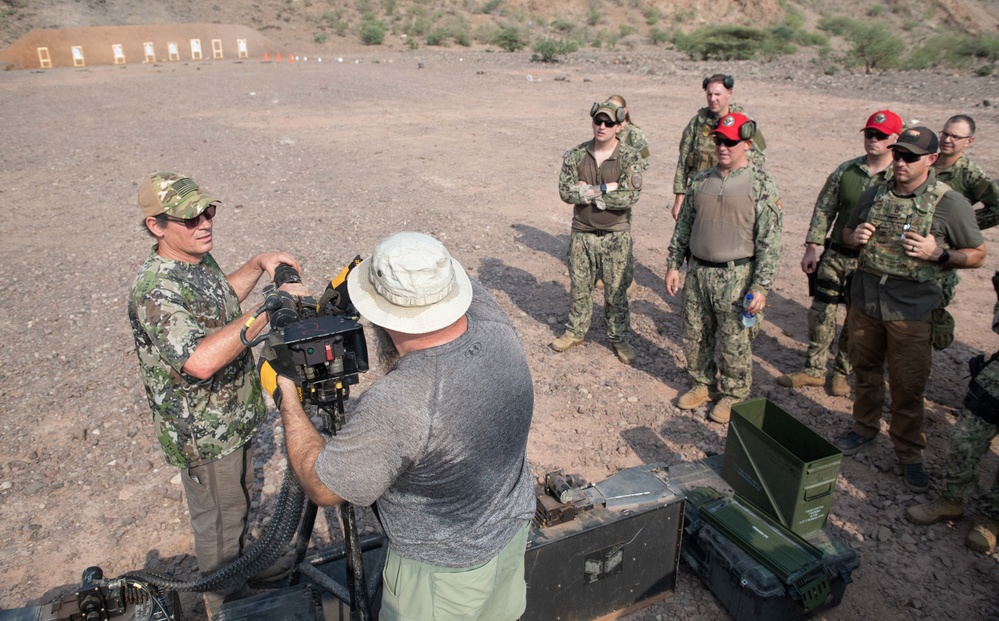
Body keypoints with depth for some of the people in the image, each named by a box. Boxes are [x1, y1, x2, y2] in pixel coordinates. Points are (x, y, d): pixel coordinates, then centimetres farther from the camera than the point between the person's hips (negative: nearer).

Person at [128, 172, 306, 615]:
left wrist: (258, 264, 3)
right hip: (203, 433, -9)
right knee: (219, 520, 14)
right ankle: (226, 604, 39)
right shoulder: (155, 291, -32)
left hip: (232, 416, 9)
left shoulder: (199, 259, -2)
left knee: (238, 503, 29)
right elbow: (201, 360, -46)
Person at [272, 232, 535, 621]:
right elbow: (439, 281, 1)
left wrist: (288, 402, -11)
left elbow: (321, 488, -21)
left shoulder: (395, 405, -40)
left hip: (444, 567, -5)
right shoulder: (494, 322, -22)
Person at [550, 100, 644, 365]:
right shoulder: (576, 155, -1)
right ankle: (575, 331, 32)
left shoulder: (630, 158, -9)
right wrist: (605, 189, -18)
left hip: (615, 236, -2)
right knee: (579, 288, 14)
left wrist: (588, 191, -18)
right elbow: (565, 191, -11)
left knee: (616, 291, 8)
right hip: (582, 233, 3)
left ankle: (619, 337, 25)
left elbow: (629, 197, -21)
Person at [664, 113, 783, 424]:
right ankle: (702, 385, 36)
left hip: (736, 277, -5)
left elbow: (769, 242, -10)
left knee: (735, 342, 6)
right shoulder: (701, 181, 7)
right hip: (697, 272, 5)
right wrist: (673, 265, 9)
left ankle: (734, 396, 27)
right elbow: (683, 226, 13)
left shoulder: (761, 185, -8)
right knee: (694, 336, 15)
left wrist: (761, 287, -15)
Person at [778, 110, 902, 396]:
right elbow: (823, 210, 7)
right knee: (820, 314, 7)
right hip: (835, 255, 3)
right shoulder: (846, 170, 3)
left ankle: (842, 373, 28)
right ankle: (813, 370, 22)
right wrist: (811, 249, 3)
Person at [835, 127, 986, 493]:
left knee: (908, 387, 3)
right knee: (865, 372, 18)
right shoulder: (874, 195, 5)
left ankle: (909, 454, 20)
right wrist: (854, 237, -6)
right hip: (864, 302, 4)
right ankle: (864, 428, 38)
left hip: (910, 311, -4)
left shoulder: (951, 204, -7)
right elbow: (848, 232, 18)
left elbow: (977, 255, -1)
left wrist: (937, 254, -19)